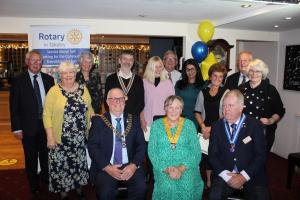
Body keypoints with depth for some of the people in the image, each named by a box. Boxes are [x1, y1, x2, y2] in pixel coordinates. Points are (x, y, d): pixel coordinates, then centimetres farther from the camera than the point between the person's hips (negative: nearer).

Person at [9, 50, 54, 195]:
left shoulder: (49, 79, 2)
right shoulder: (18, 80, -6)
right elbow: (14, 106, -6)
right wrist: (16, 128, -9)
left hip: (47, 124, 2)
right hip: (28, 126, -2)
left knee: (45, 153, 18)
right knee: (31, 157, 13)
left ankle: (45, 176, 41)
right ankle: (33, 183, 34)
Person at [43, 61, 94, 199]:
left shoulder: (83, 89, 3)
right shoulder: (54, 91, -7)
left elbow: (89, 110, 10)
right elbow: (47, 115, -7)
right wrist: (50, 137, -12)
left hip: (81, 138, 3)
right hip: (61, 139, -3)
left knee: (80, 163, 15)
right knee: (61, 165, 8)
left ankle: (79, 187, 39)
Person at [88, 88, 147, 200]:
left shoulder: (134, 120, 8)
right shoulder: (98, 121, 3)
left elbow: (141, 145, 5)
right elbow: (92, 146, -3)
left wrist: (134, 165, -11)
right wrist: (107, 167, -14)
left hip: (130, 165, 2)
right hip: (105, 167, -1)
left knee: (141, 188, -22)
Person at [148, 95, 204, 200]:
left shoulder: (189, 124, 8)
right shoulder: (156, 125, 8)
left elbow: (196, 151, 2)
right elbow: (152, 151, 2)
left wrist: (181, 168, -14)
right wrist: (166, 169, -14)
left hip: (186, 168, 1)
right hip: (163, 169, 0)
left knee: (188, 186, -27)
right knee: (167, 186, -28)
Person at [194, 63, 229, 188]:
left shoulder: (226, 92, -1)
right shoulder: (203, 92, 8)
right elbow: (197, 112, 8)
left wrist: (212, 128, -10)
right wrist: (203, 126, -6)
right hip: (205, 129, 3)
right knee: (206, 153, 6)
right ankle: (208, 180, 24)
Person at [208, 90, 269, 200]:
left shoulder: (255, 125, 0)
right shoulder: (217, 126, 4)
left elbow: (261, 155, -3)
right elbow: (212, 155, 2)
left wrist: (244, 176, -13)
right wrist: (226, 176, -10)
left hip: (251, 176, 0)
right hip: (225, 174, 0)